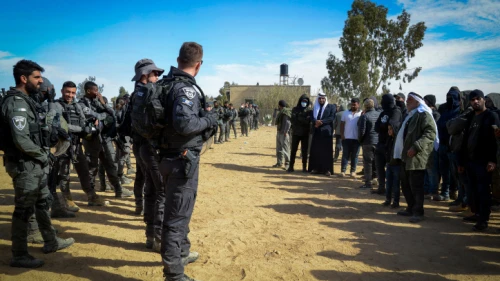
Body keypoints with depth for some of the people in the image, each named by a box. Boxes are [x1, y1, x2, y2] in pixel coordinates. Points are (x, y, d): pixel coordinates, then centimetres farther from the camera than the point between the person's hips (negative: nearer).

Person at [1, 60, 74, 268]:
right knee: (24, 209, 1)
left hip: (35, 164, 10)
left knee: (44, 202, 19)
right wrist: (44, 155, -13)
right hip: (25, 165, -10)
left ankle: (51, 242, 33)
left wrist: (44, 155, 6)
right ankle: (19, 255, 16)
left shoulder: (27, 100, 11)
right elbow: (21, 141, -26)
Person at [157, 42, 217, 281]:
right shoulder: (187, 88, -19)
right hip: (183, 160, -9)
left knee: (178, 210, 24)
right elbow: (183, 123, -33)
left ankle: (182, 252, 43)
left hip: (168, 156, 9)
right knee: (177, 215, 0)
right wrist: (209, 120, -16)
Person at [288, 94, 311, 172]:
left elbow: (308, 121, -9)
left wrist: (298, 118, -13)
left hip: (305, 134, 0)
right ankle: (291, 166, 10)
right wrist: (303, 120, -13)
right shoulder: (295, 109, 5)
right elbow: (293, 120, -8)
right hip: (296, 133, 0)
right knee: (293, 150, 3)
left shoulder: (309, 111, 4)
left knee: (304, 151, 4)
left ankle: (304, 167, 11)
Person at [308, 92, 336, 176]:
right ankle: (315, 168, 11)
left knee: (327, 151, -3)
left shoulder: (331, 107, 4)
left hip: (326, 131, -4)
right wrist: (316, 121, -17)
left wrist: (321, 122, -18)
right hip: (316, 132, 4)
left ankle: (327, 169, -2)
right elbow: (311, 117, 5)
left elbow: (332, 117, -8)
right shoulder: (315, 107, 17)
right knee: (315, 151, 4)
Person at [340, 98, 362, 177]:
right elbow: (342, 124, 8)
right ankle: (343, 170, 6)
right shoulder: (346, 113, 8)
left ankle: (353, 171, 13)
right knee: (345, 155, 3)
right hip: (347, 138, 1)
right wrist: (342, 135, 0)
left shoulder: (361, 114, 2)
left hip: (357, 138, -1)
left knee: (355, 155, 6)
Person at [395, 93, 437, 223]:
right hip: (407, 155, 10)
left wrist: (415, 147, -26)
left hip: (417, 157, -10)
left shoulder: (424, 114, -8)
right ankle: (411, 208, 26)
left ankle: (418, 212, 4)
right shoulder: (411, 115, 23)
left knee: (416, 185, -5)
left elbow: (431, 133, -21)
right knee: (406, 184, 14)